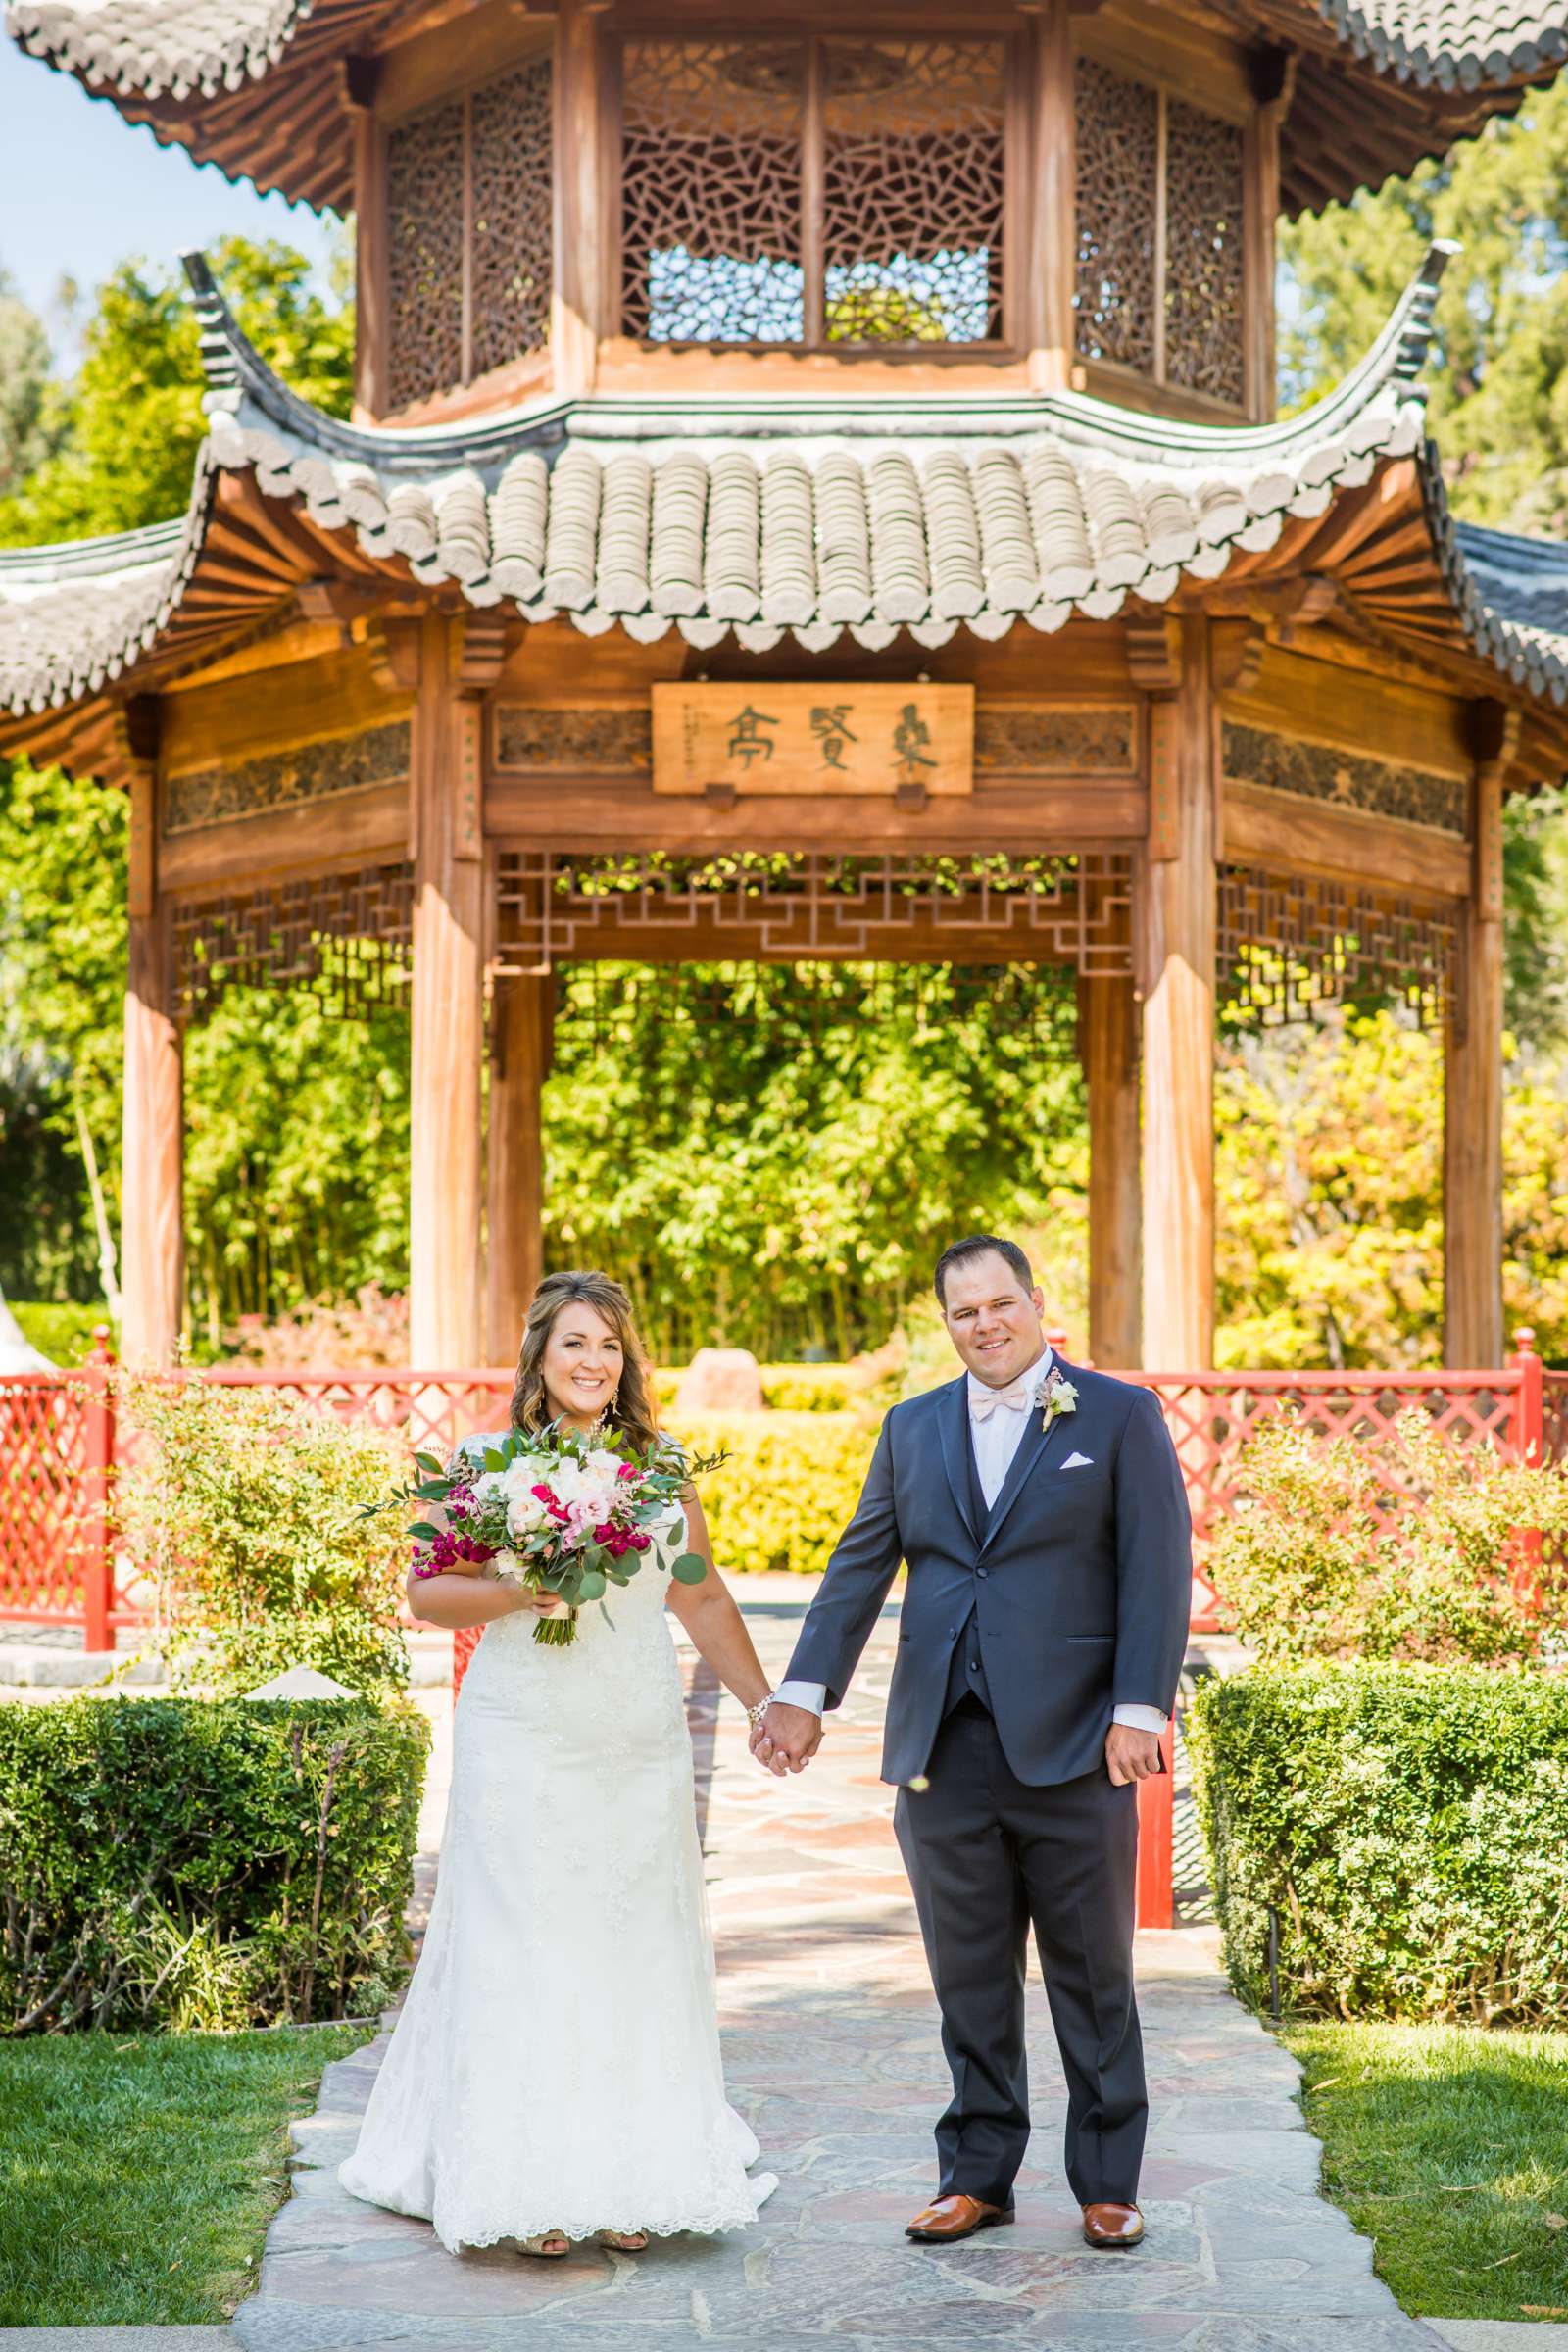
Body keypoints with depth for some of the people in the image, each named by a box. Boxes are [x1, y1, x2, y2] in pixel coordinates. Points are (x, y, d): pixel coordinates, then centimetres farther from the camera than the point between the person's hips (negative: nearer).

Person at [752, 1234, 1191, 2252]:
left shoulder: (1119, 1415, 1)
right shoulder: (913, 1429, 13)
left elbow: (1159, 1569, -4)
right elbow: (860, 1566, 10)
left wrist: (1140, 1709, -13)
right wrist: (806, 1691, -1)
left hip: (1073, 1745, -3)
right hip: (946, 1746, 3)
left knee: (1093, 1975, 5)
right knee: (969, 1977, 10)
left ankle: (1109, 2185, 17)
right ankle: (977, 2176, 21)